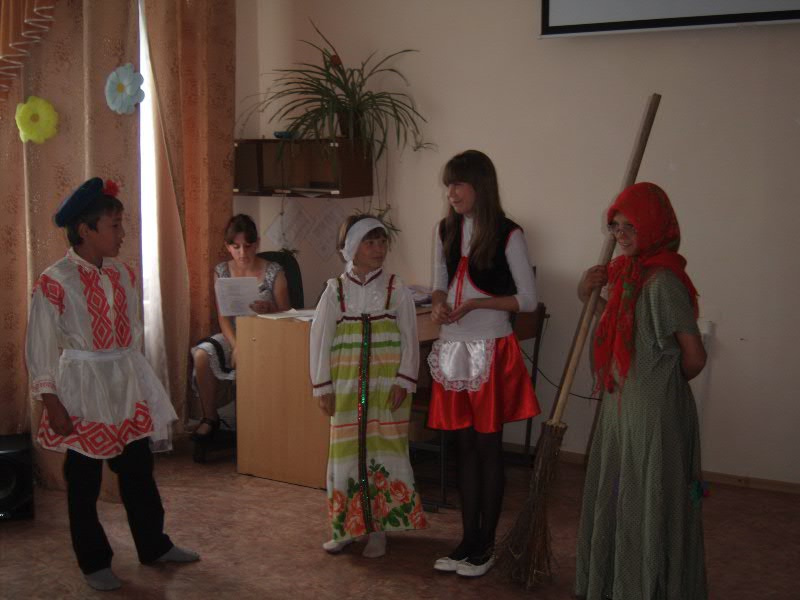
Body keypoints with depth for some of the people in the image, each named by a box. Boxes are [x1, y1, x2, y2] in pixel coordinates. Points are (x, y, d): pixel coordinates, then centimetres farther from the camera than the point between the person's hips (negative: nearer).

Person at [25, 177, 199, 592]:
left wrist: (132, 378, 14)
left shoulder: (123, 274, 3)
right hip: (82, 391, -5)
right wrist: (52, 404, -13)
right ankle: (94, 563, 24)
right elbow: (41, 349, -12)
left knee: (139, 472, 15)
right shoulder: (54, 282, -15)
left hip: (126, 386, 6)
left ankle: (154, 546, 31)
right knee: (83, 482, 8)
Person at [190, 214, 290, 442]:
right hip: (234, 335, 3)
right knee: (202, 354, -25)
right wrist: (235, 346, -17)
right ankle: (210, 418, -7)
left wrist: (268, 309, -24)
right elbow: (223, 316, -2)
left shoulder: (274, 272, -5)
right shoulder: (222, 271, 3)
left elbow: (285, 314, -1)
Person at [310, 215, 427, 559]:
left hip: (387, 386, -1)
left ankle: (378, 528, 12)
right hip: (347, 386, 1)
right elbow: (320, 339, 3)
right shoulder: (335, 291, 2)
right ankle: (347, 526, 20)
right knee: (347, 452, 6)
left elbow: (409, 339, -1)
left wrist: (404, 382, -8)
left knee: (385, 451, 1)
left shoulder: (396, 289, 0)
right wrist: (322, 386, -1)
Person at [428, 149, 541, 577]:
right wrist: (439, 305, -6)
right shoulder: (446, 230, 8)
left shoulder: (507, 234, -9)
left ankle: (486, 544, 16)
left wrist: (476, 303, -18)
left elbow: (528, 299, -8)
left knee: (488, 446, 4)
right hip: (452, 349, 5)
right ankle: (468, 539, 21)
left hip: (491, 350, -5)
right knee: (465, 446, 11)